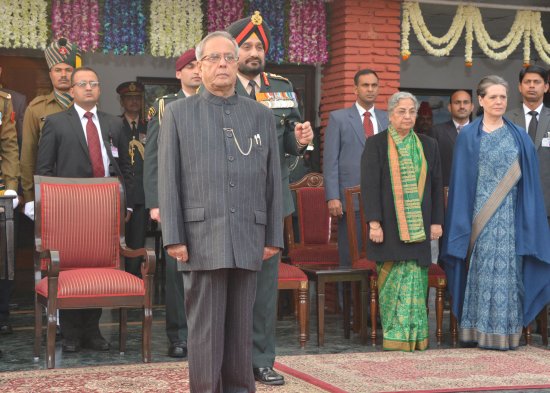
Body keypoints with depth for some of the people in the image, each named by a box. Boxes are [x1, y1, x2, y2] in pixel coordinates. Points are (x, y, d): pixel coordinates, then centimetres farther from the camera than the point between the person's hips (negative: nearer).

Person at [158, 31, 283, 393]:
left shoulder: (262, 116, 13)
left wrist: (274, 236, 5)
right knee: (206, 327, 0)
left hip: (248, 239, 2)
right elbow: (168, 180, 1)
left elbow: (273, 180, 10)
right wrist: (174, 237, -7)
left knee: (241, 326, 8)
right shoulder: (178, 114, 6)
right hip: (202, 237, -2)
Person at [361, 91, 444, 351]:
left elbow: (436, 185, 13)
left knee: (415, 279, 0)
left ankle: (415, 335, 7)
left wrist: (436, 221, 6)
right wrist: (374, 222, -12)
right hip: (389, 224, -3)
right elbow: (369, 185, -5)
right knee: (392, 280, -2)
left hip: (418, 225, 3)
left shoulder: (428, 146, 12)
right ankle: (395, 335, 5)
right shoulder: (376, 145, 1)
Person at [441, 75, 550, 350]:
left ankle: (506, 333, 6)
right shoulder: (468, 137, 5)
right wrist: (463, 222, -4)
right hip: (479, 216, -1)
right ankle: (478, 332, 4)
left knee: (508, 271, -1)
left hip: (510, 217, 2)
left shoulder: (519, 137, 10)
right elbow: (460, 182, 3)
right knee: (481, 270, -2)